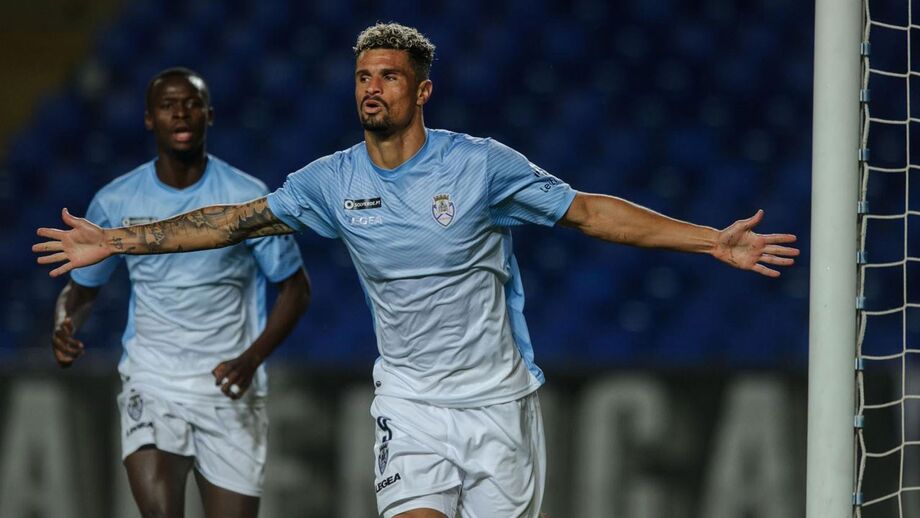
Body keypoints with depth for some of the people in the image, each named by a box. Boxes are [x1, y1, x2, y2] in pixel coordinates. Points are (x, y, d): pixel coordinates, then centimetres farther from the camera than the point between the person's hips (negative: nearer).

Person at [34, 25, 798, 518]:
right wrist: (115, 241, 5)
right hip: (410, 402, 1)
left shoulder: (482, 164, -8)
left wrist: (712, 241, -8)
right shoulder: (333, 181, 0)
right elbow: (234, 220, 7)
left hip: (498, 397, -1)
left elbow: (586, 210, -3)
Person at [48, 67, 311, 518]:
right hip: (150, 383, 0)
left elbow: (295, 288, 2)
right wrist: (64, 329, -10)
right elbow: (81, 287, 13)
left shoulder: (249, 198, -4)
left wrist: (251, 360, -13)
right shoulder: (115, 202, 1)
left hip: (228, 388, 0)